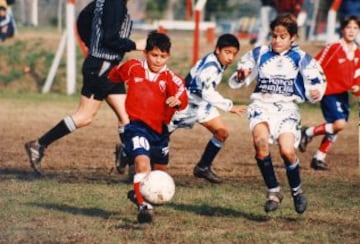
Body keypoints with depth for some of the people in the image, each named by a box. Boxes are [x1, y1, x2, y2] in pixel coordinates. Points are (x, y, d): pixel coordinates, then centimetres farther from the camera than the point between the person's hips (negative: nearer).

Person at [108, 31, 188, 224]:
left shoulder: (170, 78, -7)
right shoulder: (132, 68, -3)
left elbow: (182, 96, -27)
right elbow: (114, 76, 19)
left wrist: (177, 100, -49)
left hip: (159, 130, 3)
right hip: (136, 126, -3)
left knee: (160, 171, 19)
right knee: (142, 160, -28)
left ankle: (139, 194, 48)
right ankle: (143, 206, -32)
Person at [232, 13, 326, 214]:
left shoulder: (301, 58, 5)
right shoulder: (260, 54, 11)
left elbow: (318, 80, 7)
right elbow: (243, 76, 22)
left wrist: (315, 92, -15)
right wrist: (242, 75, -2)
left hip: (287, 108, -1)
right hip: (262, 105, 1)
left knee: (287, 150, -22)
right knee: (260, 140, -30)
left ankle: (297, 191, 7)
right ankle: (273, 192, -19)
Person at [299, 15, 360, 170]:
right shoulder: (333, 48, -14)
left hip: (343, 94, 7)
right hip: (329, 92, -7)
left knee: (334, 129, 9)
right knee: (339, 123, -22)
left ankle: (319, 158, 21)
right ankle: (308, 133, -3)